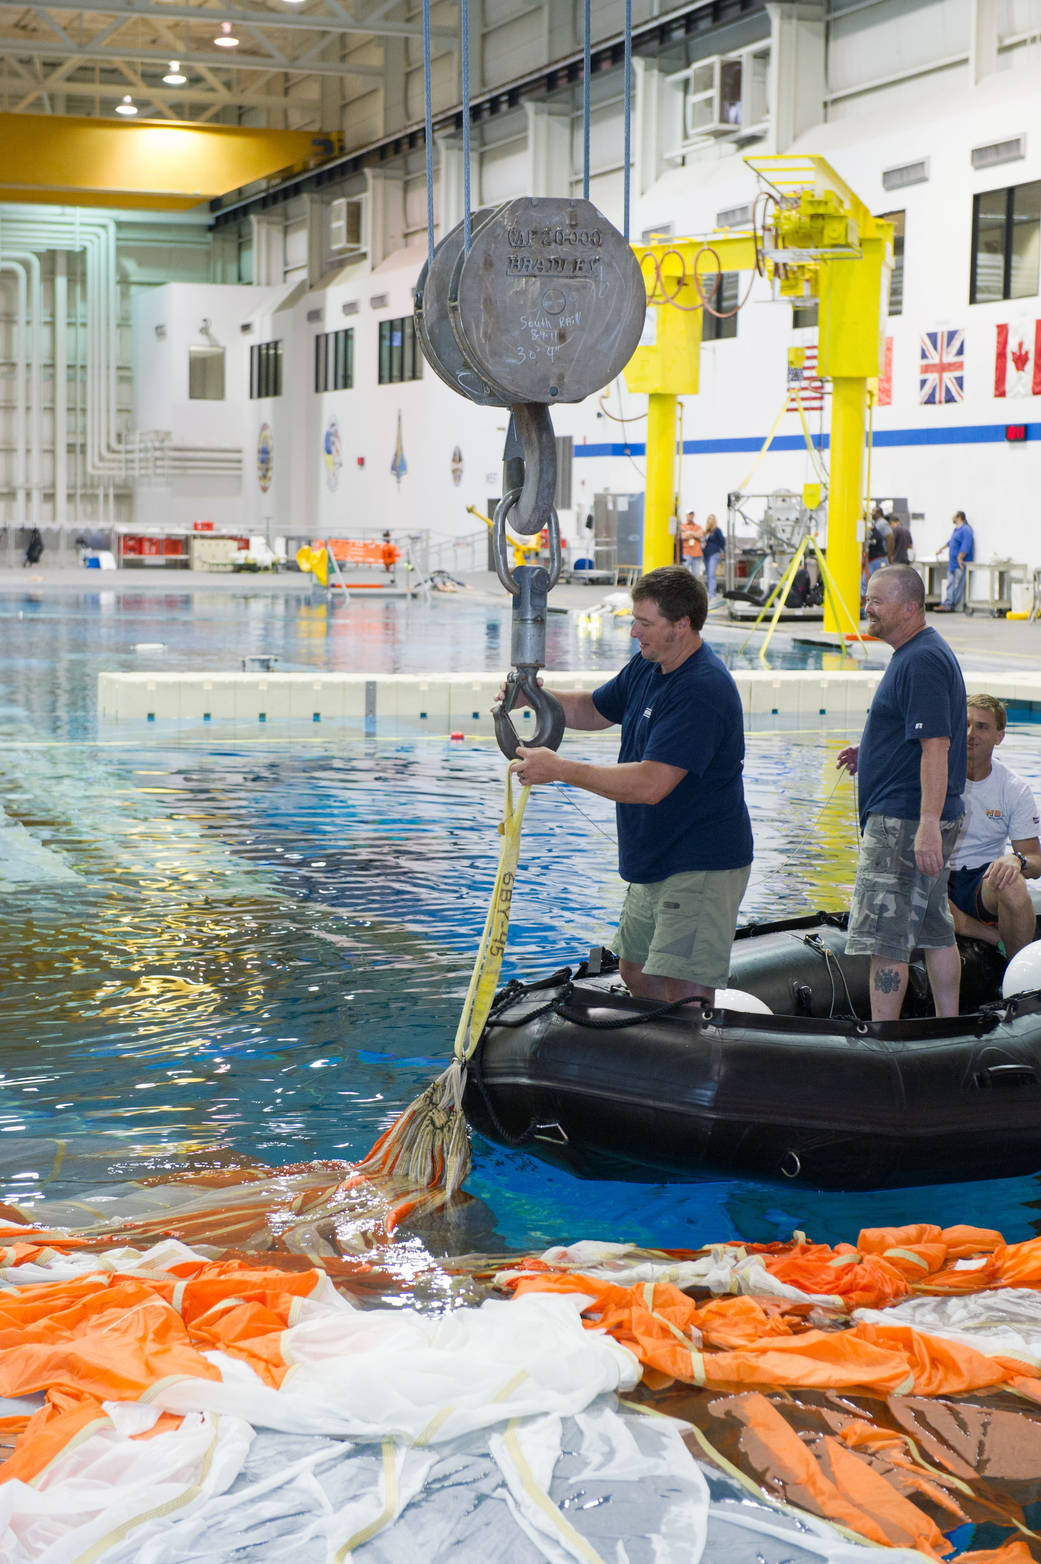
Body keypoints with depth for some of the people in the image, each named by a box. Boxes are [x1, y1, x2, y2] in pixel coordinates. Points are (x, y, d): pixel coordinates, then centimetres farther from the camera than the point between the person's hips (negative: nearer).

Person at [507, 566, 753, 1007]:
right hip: (655, 863, 10)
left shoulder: (702, 690, -24)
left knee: (683, 993, -14)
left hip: (700, 869, -10)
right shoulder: (646, 666, 7)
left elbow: (649, 785, -30)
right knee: (636, 975, 19)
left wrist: (558, 768, -25)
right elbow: (594, 710, 22)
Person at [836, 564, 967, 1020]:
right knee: (936, 932, 15)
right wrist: (869, 754, 15)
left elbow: (936, 747, -24)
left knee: (885, 940, -8)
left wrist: (928, 825, -29)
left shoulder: (921, 661, -16)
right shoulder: (917, 654, 17)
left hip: (904, 821, -11)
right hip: (921, 820, 11)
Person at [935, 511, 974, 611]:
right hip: (952, 563, 10)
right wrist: (941, 549, 44)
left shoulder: (966, 530, -13)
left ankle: (949, 606, -6)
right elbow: (950, 542, 34)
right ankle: (947, 604, 7)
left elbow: (965, 547, -21)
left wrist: (960, 559, -23)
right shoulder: (956, 529, 18)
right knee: (950, 584, 7)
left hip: (960, 564, -10)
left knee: (957, 585, -5)